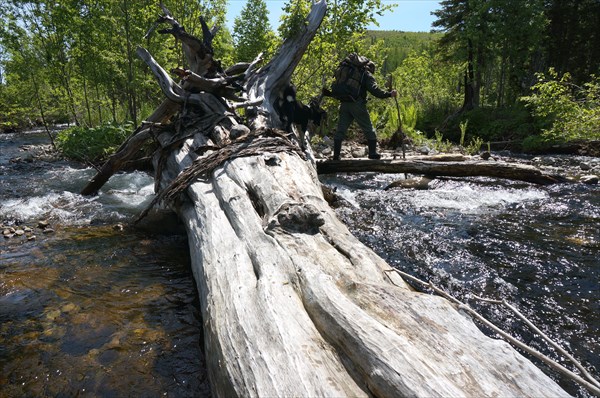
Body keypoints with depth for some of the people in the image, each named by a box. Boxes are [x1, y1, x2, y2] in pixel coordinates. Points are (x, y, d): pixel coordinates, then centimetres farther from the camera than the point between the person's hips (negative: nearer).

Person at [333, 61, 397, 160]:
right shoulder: (367, 75, 3)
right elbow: (375, 90, -10)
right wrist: (389, 94, -7)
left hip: (344, 103, 5)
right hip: (357, 104, -5)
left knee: (340, 129, 6)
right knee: (369, 130, 6)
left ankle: (336, 155, 3)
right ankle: (372, 153, 8)